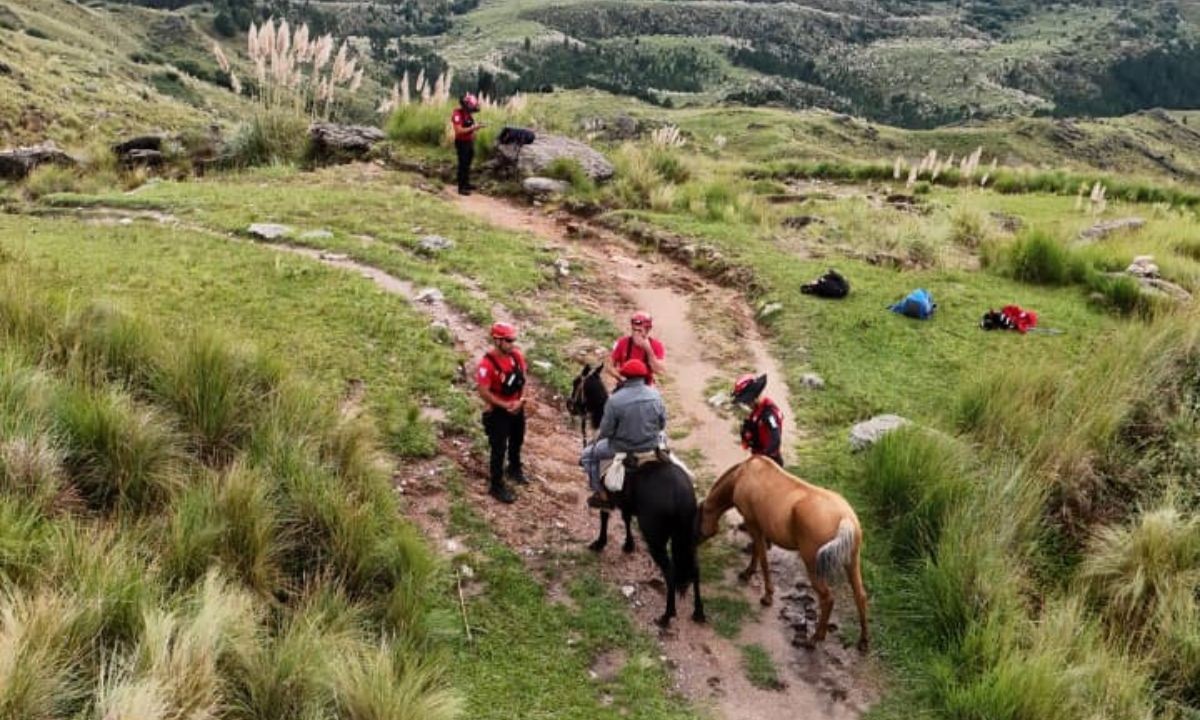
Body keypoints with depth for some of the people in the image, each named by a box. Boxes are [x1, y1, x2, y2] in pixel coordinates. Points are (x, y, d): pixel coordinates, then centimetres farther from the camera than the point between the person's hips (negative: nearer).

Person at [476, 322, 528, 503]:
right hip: (499, 412, -7)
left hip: (517, 407, 7)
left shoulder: (517, 355, -9)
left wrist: (520, 400, -12)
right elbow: (484, 393, -24)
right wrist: (506, 405, -21)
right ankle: (496, 486, 18)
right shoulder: (487, 363, -28)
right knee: (499, 448, 3)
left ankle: (515, 468, 52)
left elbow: (522, 379, 3)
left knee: (517, 440, 27)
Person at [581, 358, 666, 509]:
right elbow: (662, 424, 1)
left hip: (623, 448, -4)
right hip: (651, 445, 4)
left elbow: (606, 431, -15)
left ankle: (602, 495, 22)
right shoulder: (655, 395, -11)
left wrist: (599, 434, 9)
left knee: (588, 455, 19)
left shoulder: (615, 400, -23)